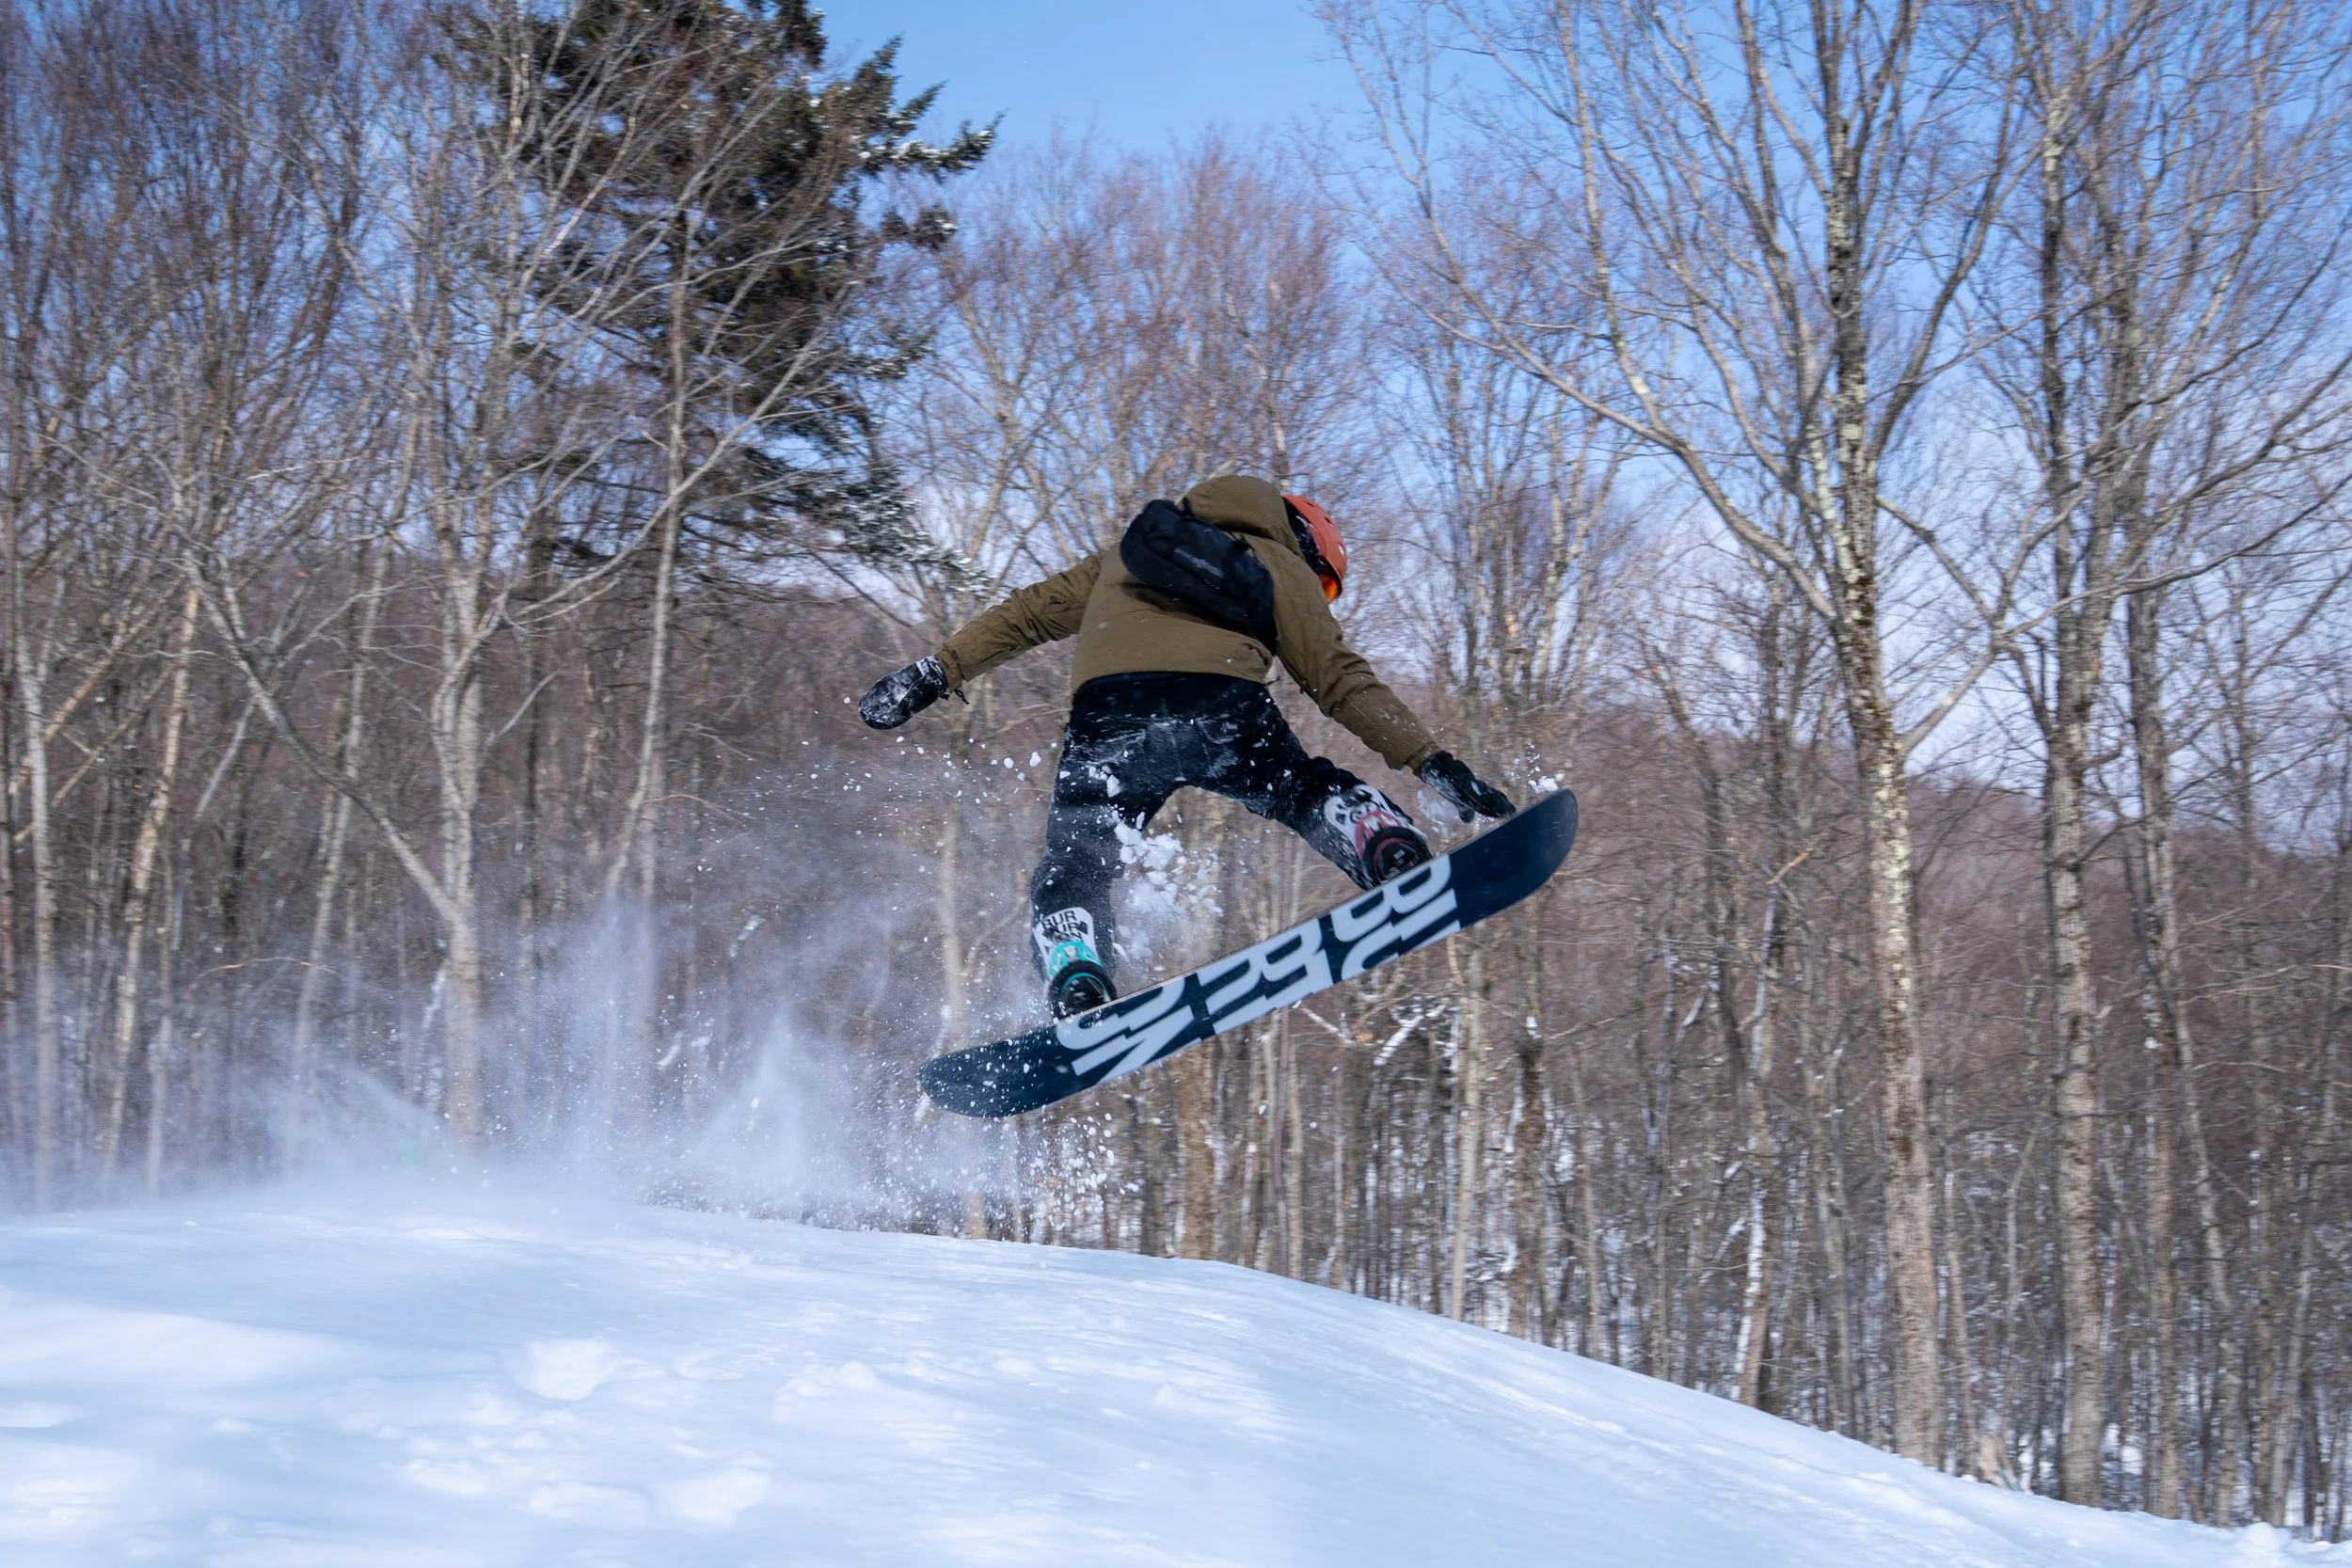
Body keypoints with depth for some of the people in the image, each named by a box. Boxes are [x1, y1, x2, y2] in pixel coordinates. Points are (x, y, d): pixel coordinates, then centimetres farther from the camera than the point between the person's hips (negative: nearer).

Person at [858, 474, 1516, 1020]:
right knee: (1320, 795, 21)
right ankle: (1399, 865, -8)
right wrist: (1432, 761, 18)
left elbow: (1030, 612, 33)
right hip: (1225, 710, -1)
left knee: (1071, 875, 10)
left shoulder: (1124, 558, 38)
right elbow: (1341, 680, 19)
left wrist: (935, 673, 32)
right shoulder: (1282, 567, 28)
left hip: (1109, 717, 1)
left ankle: (1079, 994, -17)